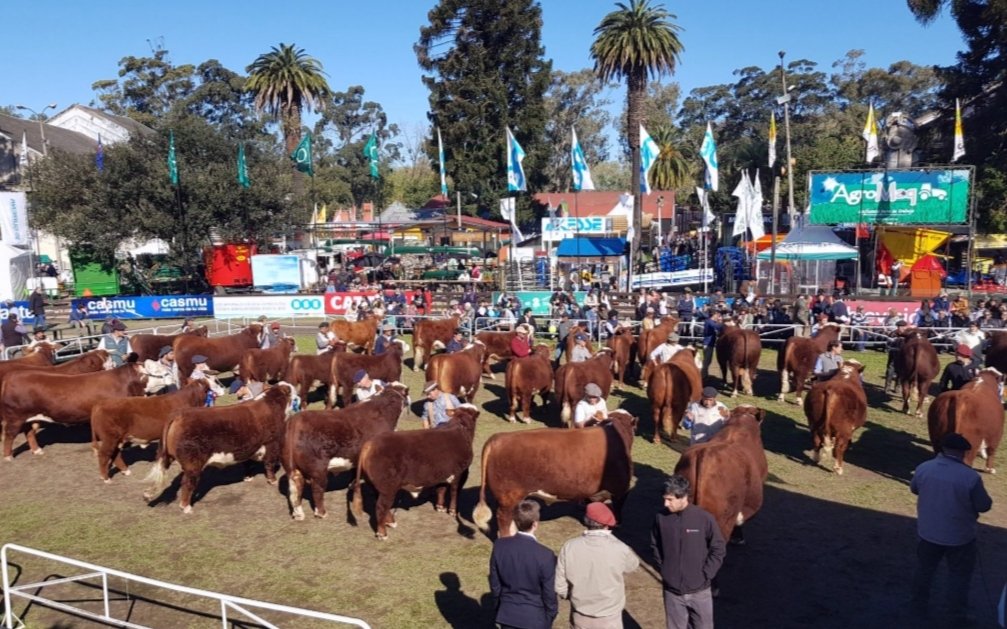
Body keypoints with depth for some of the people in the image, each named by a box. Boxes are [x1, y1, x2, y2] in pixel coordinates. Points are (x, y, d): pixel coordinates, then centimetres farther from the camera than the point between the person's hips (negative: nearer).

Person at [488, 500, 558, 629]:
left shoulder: (500, 546, -13)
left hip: (507, 615, 3)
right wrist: (551, 616, 4)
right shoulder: (545, 556, -24)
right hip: (534, 618, -3)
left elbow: (494, 582, -1)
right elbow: (549, 592, -14)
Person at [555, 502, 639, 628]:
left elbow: (560, 587, -9)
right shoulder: (619, 549, -20)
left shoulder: (569, 547, -14)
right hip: (609, 618, -2)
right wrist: (609, 537, 5)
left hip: (580, 617, 2)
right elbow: (633, 564, 4)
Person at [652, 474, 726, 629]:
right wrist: (663, 569, 1)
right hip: (672, 590, 2)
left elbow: (718, 550, -5)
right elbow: (655, 546, 8)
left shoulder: (704, 519, -16)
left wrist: (705, 575, -8)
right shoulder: (660, 518, -9)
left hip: (699, 591, -1)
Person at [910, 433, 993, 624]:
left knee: (925, 568, 22)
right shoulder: (971, 477, -23)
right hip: (959, 537, -3)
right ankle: (960, 615, 25)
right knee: (959, 575, 15)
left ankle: (920, 603, 36)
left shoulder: (923, 468, -12)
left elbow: (914, 489, 7)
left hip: (928, 532, 3)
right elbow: (984, 506, -12)